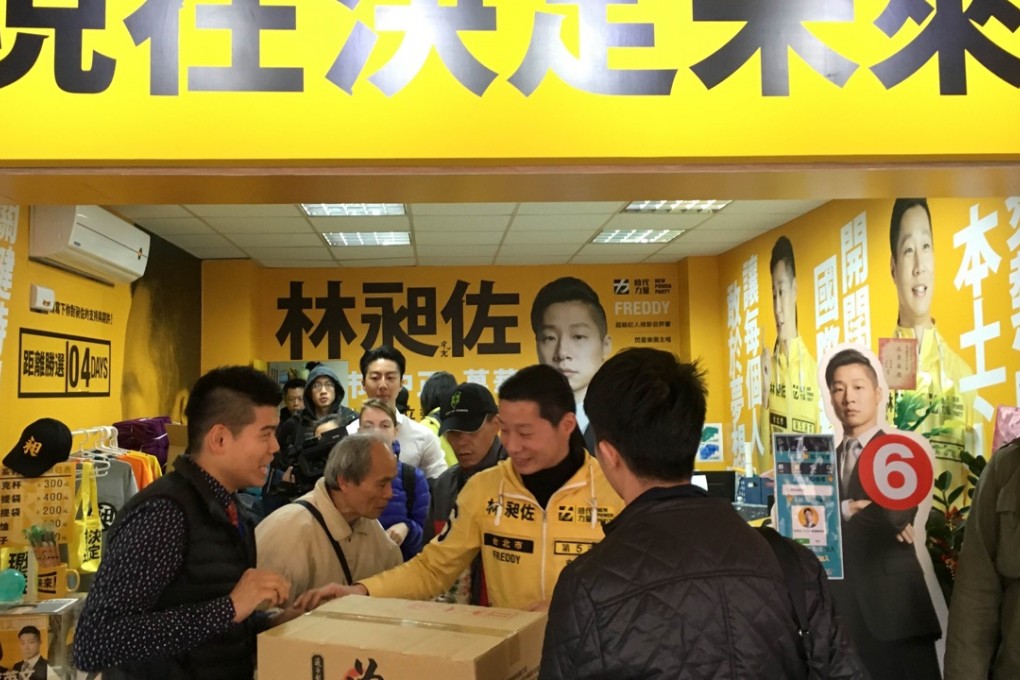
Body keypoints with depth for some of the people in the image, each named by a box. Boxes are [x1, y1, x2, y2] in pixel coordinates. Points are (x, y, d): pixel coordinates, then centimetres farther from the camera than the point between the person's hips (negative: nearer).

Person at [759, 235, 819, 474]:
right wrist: (765, 394, -8)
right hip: (771, 475, 2)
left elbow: (817, 436, -1)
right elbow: (762, 442, 5)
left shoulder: (811, 365, -5)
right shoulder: (768, 362, 4)